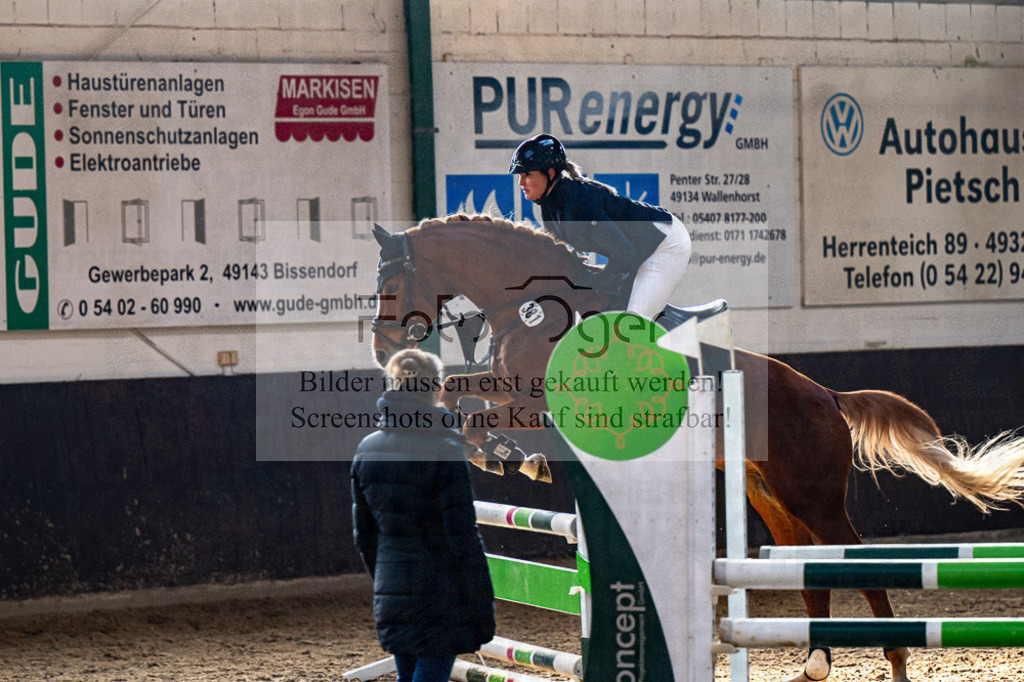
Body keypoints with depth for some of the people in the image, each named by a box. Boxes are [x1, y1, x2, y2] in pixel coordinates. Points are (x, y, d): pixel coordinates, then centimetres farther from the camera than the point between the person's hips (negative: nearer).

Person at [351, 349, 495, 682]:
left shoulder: (367, 450, 4)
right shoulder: (445, 452, -14)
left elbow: (363, 535, 12)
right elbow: (463, 538, -14)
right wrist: (482, 608, -7)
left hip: (391, 598, 6)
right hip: (441, 598, -6)